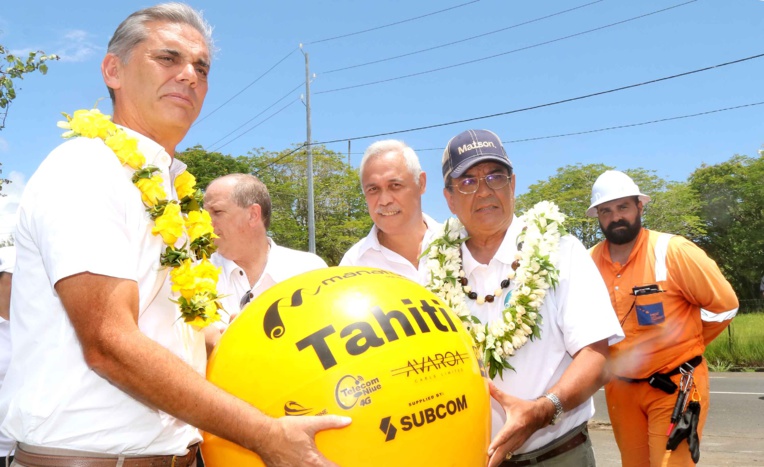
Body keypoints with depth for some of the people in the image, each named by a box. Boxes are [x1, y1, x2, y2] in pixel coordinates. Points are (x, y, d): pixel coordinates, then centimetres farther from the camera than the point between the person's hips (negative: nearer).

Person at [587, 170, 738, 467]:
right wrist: (612, 361, 10)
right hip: (621, 388, 4)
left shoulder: (672, 251, -14)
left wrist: (684, 344, 4)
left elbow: (724, 304, -5)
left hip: (675, 384, -4)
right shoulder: (590, 262, -4)